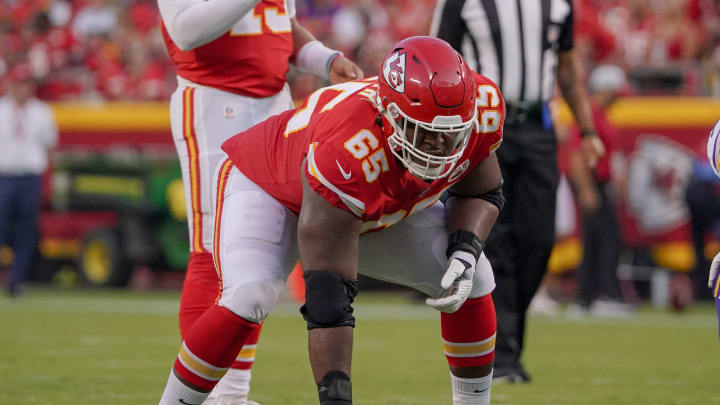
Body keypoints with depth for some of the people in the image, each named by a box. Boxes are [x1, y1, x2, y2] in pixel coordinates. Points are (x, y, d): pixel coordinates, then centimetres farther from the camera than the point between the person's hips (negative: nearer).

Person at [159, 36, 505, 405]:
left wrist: (466, 251, -27)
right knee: (249, 299, -32)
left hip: (377, 206, 6)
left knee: (472, 280, -10)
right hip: (271, 189, -6)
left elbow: (483, 194, -5)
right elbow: (328, 300, -43)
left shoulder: (481, 108, -29)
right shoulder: (346, 153, -45)